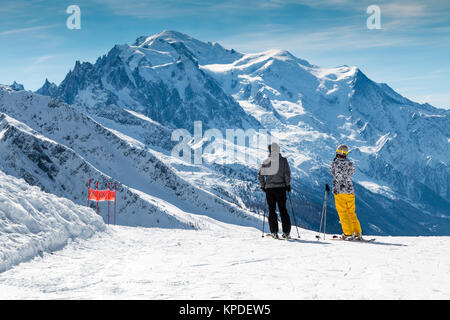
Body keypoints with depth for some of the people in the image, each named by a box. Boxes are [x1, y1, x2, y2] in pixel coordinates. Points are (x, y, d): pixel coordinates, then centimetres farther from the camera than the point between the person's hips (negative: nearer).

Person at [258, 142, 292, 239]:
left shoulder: (266, 161, 4)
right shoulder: (283, 160, 0)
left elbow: (260, 174, 0)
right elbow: (287, 173, -8)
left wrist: (262, 185, 9)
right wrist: (288, 184, 1)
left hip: (269, 188, 1)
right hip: (280, 187, -1)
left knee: (271, 210, 7)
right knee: (283, 209, 7)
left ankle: (274, 232, 2)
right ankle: (286, 231, 5)